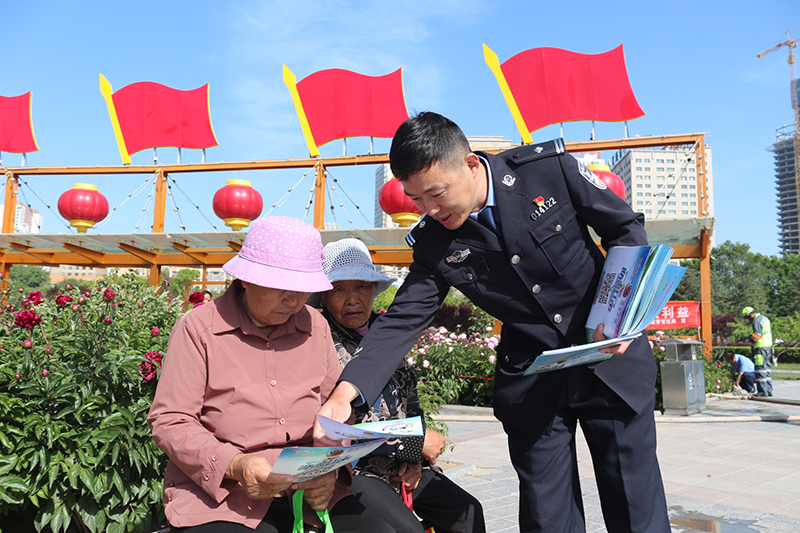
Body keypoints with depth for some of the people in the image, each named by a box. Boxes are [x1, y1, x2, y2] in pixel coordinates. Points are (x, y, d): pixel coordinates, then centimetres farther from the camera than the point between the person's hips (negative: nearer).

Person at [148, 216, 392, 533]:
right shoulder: (198, 327, -2)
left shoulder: (316, 327, 10)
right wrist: (234, 466, -19)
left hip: (306, 491, 3)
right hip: (218, 491, -2)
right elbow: (168, 422, -5)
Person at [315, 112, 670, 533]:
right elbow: (402, 320, -10)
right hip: (530, 382, 2)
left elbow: (627, 226, -3)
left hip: (611, 359, -1)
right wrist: (345, 392, -23)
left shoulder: (549, 167, -14)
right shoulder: (434, 244, -8)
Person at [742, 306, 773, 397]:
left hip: (760, 348, -10)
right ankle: (769, 390, 16)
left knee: (761, 370, -6)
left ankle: (763, 391, -5)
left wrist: (749, 338, 0)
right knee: (767, 369, 13)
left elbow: (756, 336, -19)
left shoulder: (757, 321, -14)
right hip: (768, 346, 10)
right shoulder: (764, 318, 16)